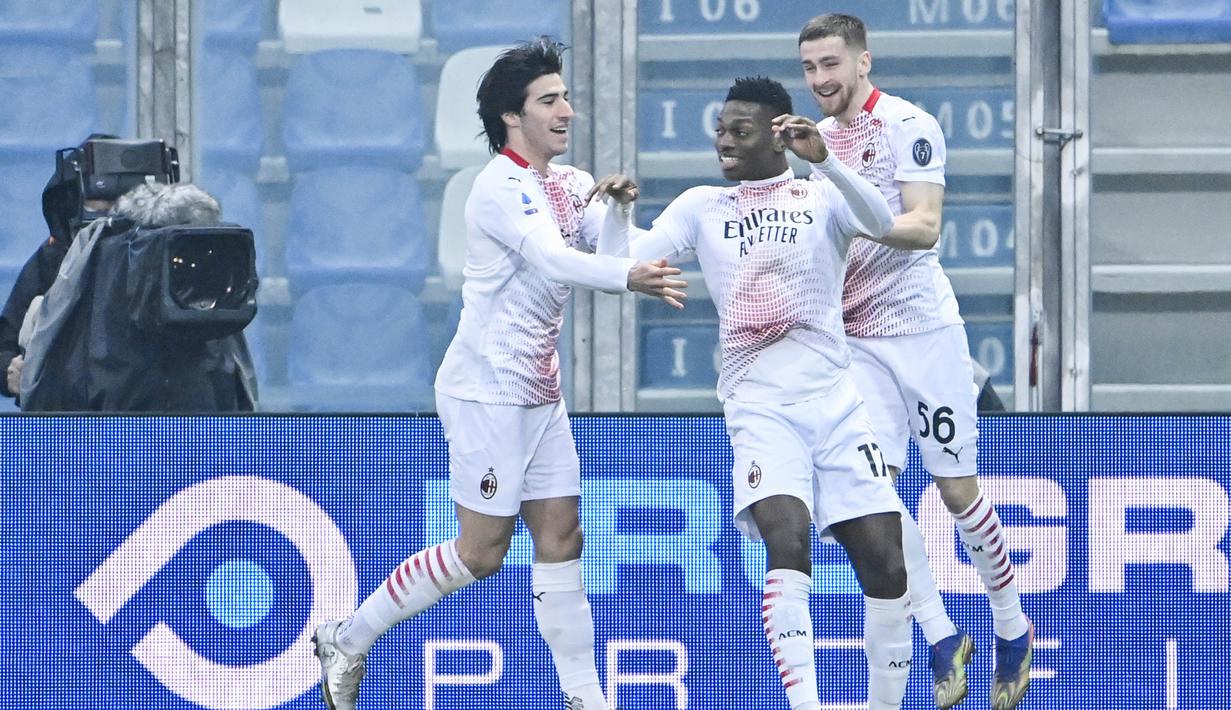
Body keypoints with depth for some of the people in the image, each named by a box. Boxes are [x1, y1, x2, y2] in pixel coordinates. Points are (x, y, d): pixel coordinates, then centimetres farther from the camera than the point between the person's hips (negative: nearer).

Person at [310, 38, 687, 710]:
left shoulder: (569, 185, 12)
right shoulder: (501, 186, -16)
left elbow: (600, 256, 5)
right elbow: (552, 258, -31)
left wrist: (616, 207, -12)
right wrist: (628, 275, -46)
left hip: (540, 395, 8)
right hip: (487, 392, -8)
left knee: (560, 538, 3)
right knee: (481, 551, -5)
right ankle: (347, 639, 9)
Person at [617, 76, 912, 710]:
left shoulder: (823, 197, 7)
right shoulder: (701, 207, 12)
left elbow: (882, 223, -13)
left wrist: (824, 160, -26)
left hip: (835, 402, 1)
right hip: (760, 409, -1)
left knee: (886, 565, -3)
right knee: (787, 539, -26)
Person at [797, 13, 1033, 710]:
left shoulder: (910, 125, -10)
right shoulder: (819, 139, 11)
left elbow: (924, 227, -21)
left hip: (924, 330, -5)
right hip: (858, 339, 5)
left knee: (958, 489, 1)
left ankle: (1013, 629, 20)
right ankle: (943, 640, 0)